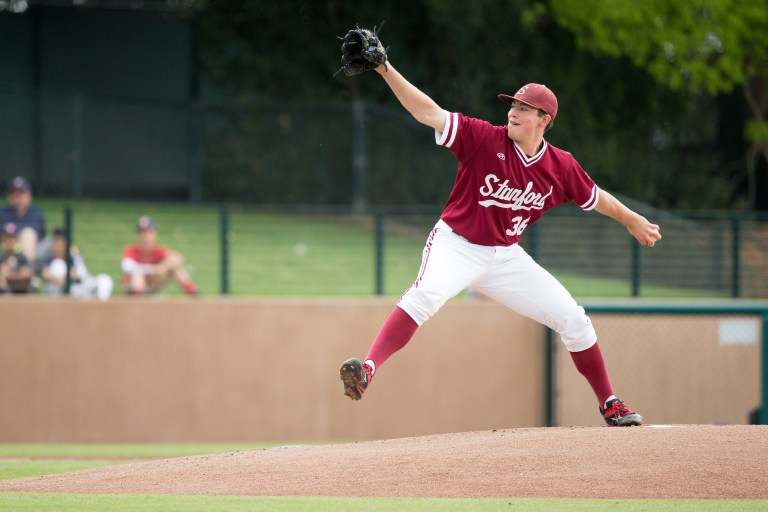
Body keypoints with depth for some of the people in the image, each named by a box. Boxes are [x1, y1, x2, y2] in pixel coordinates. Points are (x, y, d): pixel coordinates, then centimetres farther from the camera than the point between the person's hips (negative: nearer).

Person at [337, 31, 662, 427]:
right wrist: (386, 71, -34)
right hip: (456, 244, -4)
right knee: (425, 295, -35)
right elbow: (428, 112, -23)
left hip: (505, 257, 4)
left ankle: (610, 405, 19)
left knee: (572, 319, 2)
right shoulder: (485, 139, -15)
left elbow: (593, 197, 16)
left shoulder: (560, 167, -5)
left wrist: (630, 219, 27)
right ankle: (368, 370, -47)